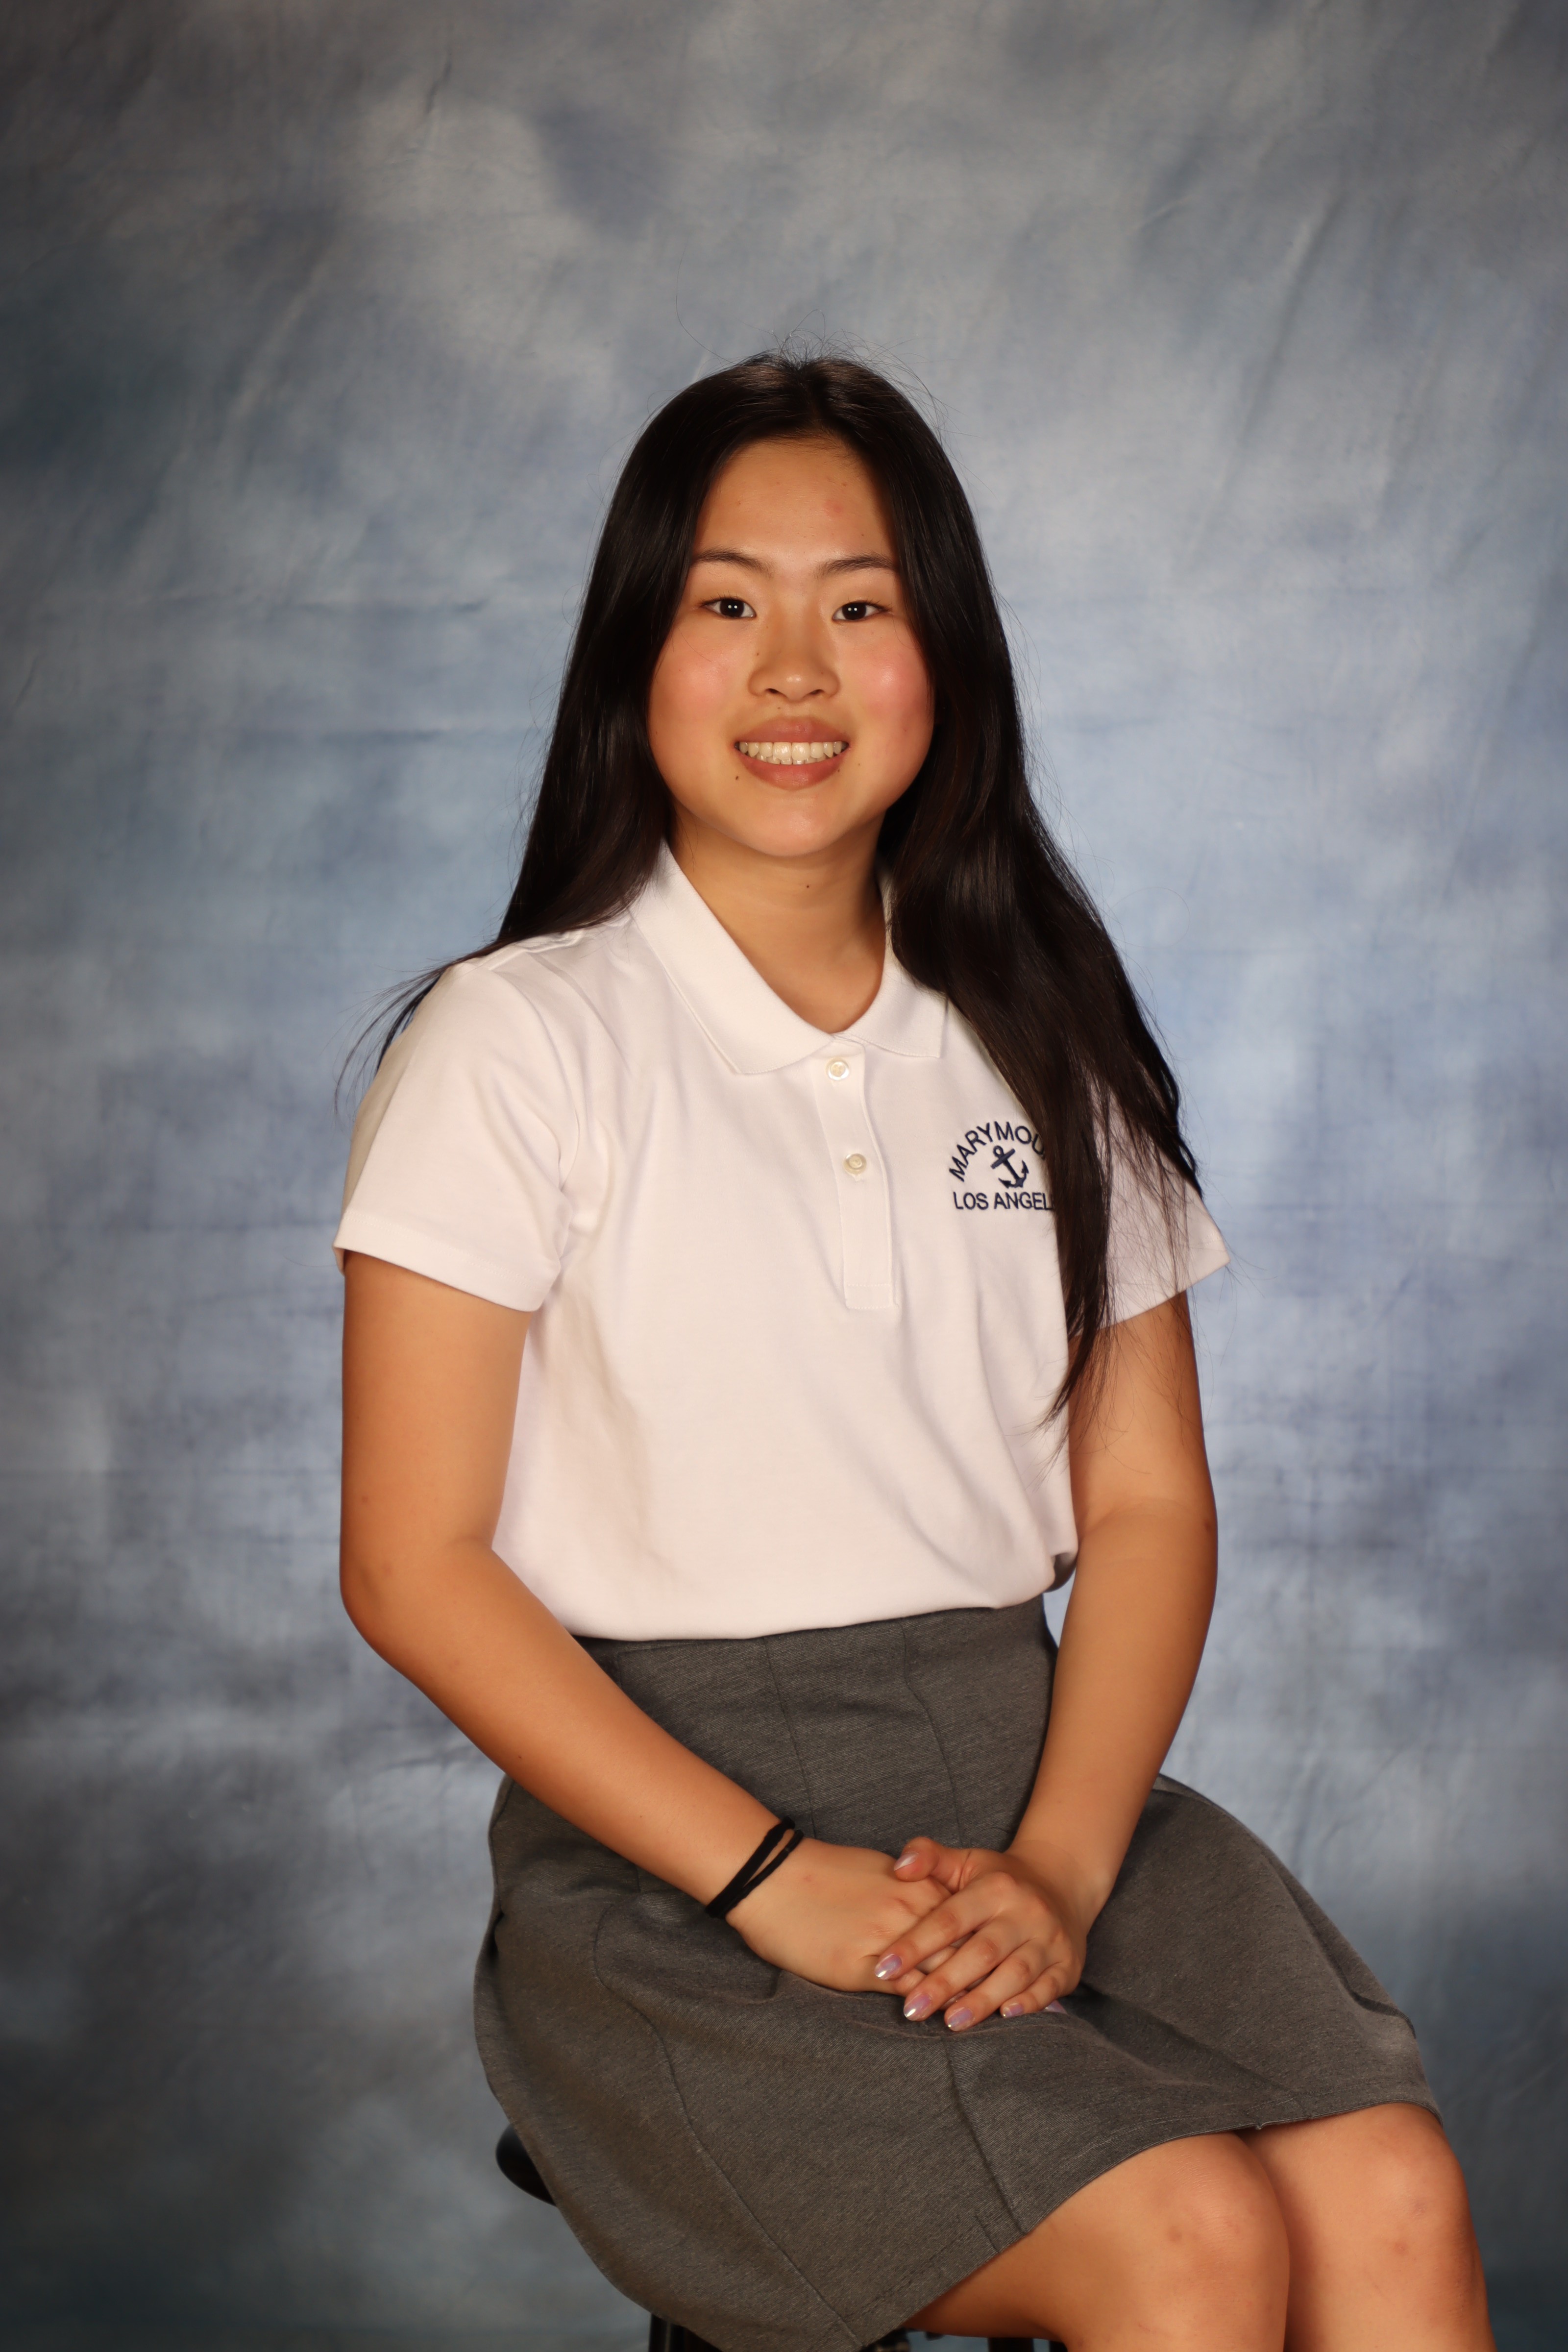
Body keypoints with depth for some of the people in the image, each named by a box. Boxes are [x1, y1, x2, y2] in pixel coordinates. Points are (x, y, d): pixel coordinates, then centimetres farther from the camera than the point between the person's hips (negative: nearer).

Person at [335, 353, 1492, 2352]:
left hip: (1030, 1771, 4)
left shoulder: (1041, 1044, 12)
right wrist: (776, 1878, -15)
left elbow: (1149, 1506, 8)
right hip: (665, 1844, -4)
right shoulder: (517, 1044, -2)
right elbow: (414, 1564, -6)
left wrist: (1060, 1865, -9)